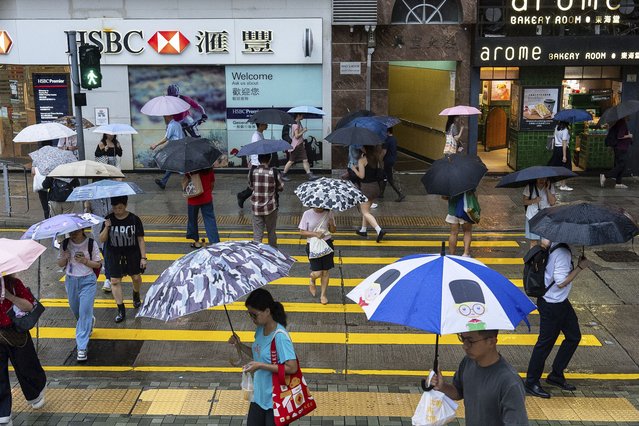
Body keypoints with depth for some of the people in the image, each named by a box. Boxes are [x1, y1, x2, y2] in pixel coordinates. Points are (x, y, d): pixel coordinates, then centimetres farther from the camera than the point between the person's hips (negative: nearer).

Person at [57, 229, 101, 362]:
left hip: (87, 281, -4)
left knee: (85, 312, -10)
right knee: (76, 311, 17)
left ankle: (82, 347, -7)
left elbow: (98, 264, -3)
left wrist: (85, 261, -20)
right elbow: (60, 264, 6)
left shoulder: (91, 244, -9)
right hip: (71, 280, 4)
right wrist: (64, 258, -16)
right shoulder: (65, 244, -1)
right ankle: (90, 321, 52)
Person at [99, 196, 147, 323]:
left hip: (132, 254, -1)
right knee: (115, 281, -2)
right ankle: (121, 310, 6)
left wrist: (143, 257, -8)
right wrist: (106, 228, -22)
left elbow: (140, 240, -6)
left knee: (136, 277, 11)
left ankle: (136, 296, 45)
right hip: (114, 255, 1)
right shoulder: (109, 219, -6)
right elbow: (102, 240, -5)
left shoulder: (134, 219, -10)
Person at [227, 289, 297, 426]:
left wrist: (260, 366, -26)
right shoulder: (260, 329, 0)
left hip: (275, 399, -8)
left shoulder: (279, 336, -25)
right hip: (259, 395, 8)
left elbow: (292, 368, -28)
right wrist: (240, 346, -1)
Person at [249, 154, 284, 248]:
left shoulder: (252, 172, -7)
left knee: (257, 234, 4)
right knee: (271, 233, 16)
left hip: (256, 207, 1)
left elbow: (250, 187, 7)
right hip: (270, 207, -1)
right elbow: (281, 188, -2)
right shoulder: (273, 172, -14)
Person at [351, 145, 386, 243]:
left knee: (365, 212, -2)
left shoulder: (362, 160, -14)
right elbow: (378, 171, 9)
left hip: (366, 187, -7)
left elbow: (361, 176, -18)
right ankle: (363, 230, 31)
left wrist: (354, 168, 0)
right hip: (375, 186, 7)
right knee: (366, 209, 22)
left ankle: (379, 230, -19)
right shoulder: (375, 159, 4)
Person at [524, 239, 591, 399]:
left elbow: (543, 241, 18)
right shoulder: (562, 253, -27)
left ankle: (556, 375, 30)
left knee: (574, 336, 19)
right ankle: (531, 382, 15)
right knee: (545, 343, 1)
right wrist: (580, 267, -19)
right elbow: (561, 282, -27)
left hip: (560, 301, 10)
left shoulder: (555, 244, -1)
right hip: (552, 305, -10)